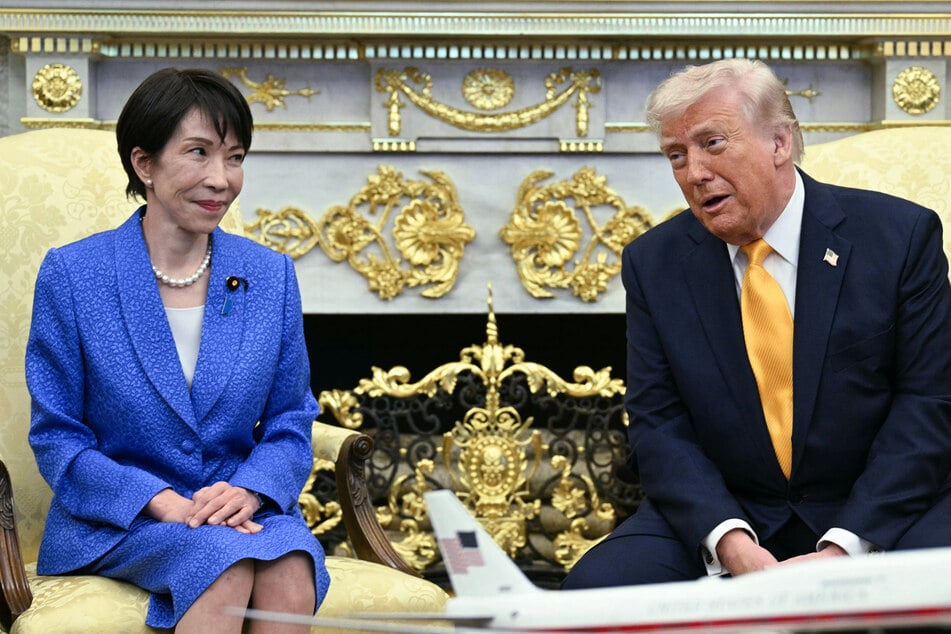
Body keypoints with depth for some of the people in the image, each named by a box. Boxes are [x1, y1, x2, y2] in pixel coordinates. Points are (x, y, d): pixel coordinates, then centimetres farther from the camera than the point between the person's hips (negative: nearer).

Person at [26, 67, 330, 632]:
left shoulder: (270, 276, 7)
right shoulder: (72, 273, -2)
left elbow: (290, 425, 10)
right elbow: (56, 437, -2)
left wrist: (249, 491, -13)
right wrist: (164, 502, -17)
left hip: (243, 507, 3)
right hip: (113, 522, -3)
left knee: (290, 569, -32)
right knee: (226, 560, -35)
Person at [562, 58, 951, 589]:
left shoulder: (901, 235, -3)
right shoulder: (654, 263, 4)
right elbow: (659, 424, 0)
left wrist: (842, 548, -17)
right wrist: (730, 541, -18)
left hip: (883, 514, -3)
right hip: (721, 513, 3)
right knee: (596, 584, -21)